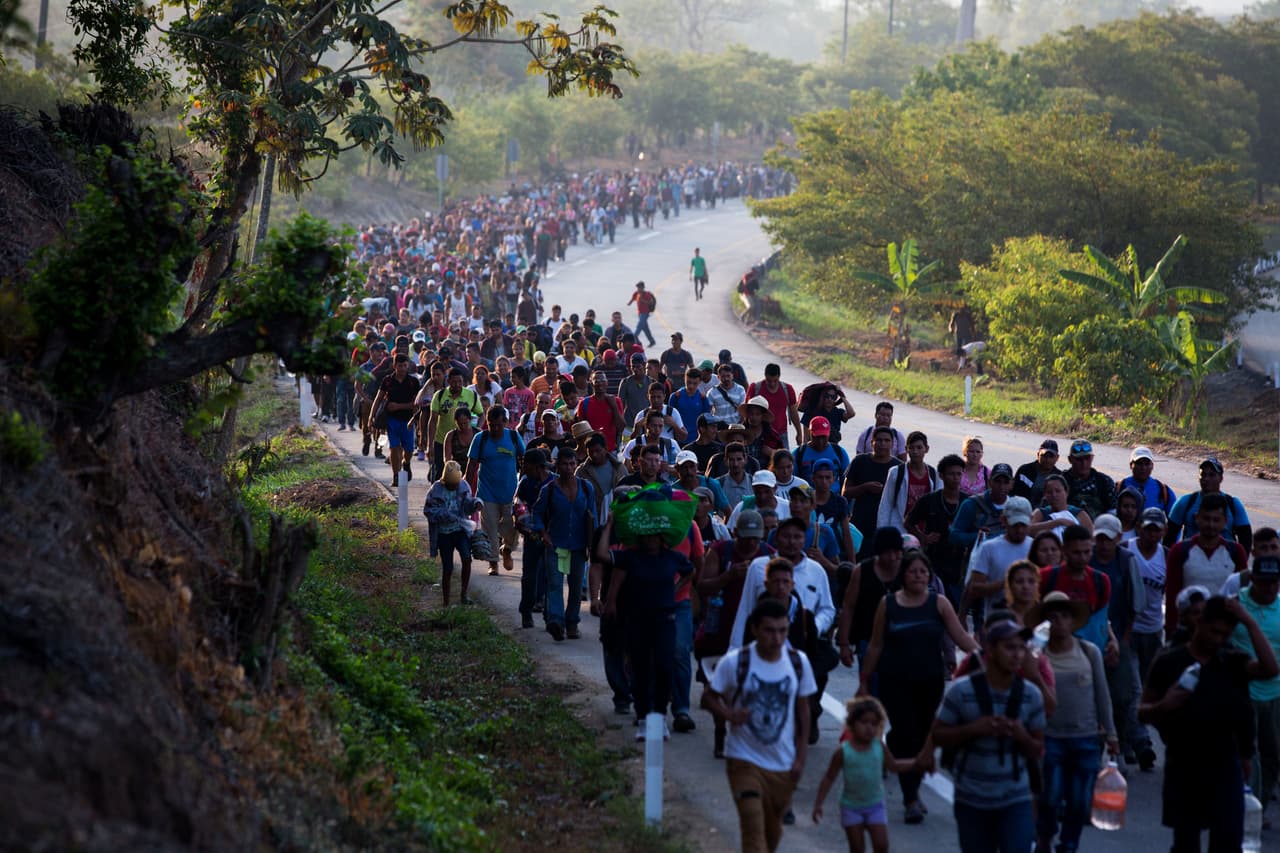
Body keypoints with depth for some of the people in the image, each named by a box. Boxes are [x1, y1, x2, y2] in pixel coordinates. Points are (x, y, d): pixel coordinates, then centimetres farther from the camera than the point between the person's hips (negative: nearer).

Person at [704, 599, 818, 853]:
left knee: (773, 831, 17)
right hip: (744, 760, -3)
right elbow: (711, 697, -2)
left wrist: (801, 757, 3)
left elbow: (803, 710, 5)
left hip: (783, 764, 4)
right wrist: (729, 715, -23)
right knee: (754, 828, -14)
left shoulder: (799, 662, -4)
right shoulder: (734, 662, -13)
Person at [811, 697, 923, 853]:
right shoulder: (843, 752, -15)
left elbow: (893, 766, 11)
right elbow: (829, 778, -8)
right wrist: (818, 804, -9)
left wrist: (915, 762, -1)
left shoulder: (879, 746, -6)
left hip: (875, 805, 2)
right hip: (851, 806, -2)